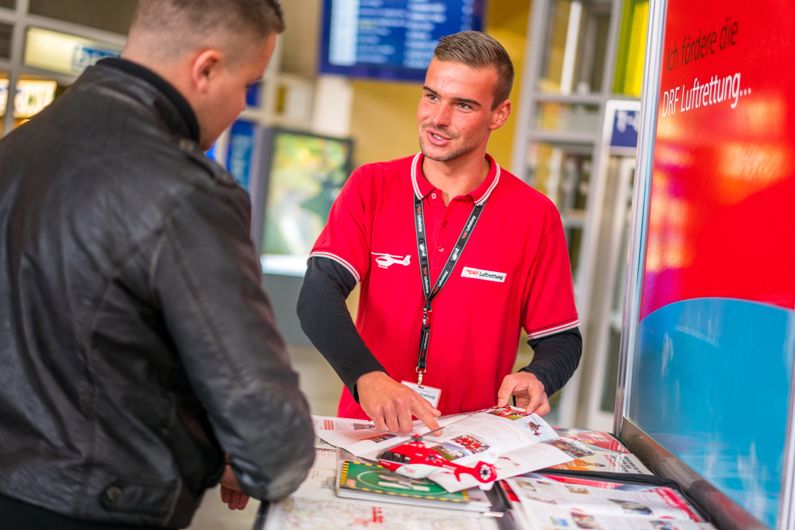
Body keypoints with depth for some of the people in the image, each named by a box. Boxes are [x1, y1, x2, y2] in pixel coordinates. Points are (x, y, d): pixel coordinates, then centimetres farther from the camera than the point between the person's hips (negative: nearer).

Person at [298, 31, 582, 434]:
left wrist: (536, 379, -16)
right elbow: (318, 295, -10)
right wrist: (367, 376, -27)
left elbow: (561, 339, 6)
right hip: (368, 428, 1)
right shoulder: (370, 187, 1)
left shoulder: (535, 216, -1)